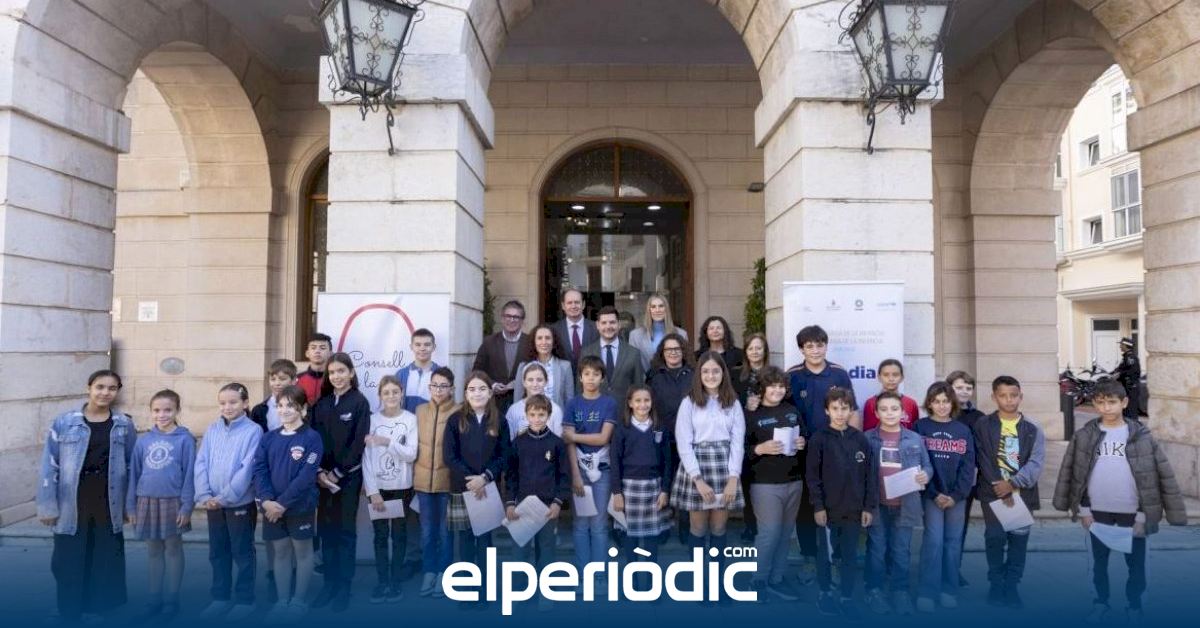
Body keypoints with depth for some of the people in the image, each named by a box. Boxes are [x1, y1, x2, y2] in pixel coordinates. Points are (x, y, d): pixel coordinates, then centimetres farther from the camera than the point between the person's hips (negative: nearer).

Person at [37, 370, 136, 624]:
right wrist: (47, 505, -4)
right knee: (69, 563, 7)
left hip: (108, 503, 1)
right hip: (72, 504, -1)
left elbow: (131, 466, 7)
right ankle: (70, 614, 23)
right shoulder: (64, 422, -4)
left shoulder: (124, 425, 2)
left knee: (105, 561, 10)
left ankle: (95, 609, 27)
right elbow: (49, 465, -2)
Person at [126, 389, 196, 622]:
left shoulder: (185, 439, -8)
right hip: (147, 502, 4)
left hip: (173, 502, -4)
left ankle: (171, 601, 18)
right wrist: (131, 506, 6)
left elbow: (189, 474, -9)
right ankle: (154, 601, 24)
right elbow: (134, 474, 8)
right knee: (154, 552, 14)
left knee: (173, 550, 8)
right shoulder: (144, 441, 3)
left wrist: (187, 506, -12)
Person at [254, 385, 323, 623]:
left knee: (302, 552, 8)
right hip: (272, 507, 4)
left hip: (300, 507, -4)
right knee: (281, 552, 14)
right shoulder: (269, 438, 5)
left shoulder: (312, 438, -10)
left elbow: (306, 476, -16)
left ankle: (298, 601, 20)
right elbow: (259, 470, -2)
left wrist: (283, 503, -19)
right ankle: (282, 601, 25)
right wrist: (266, 500, -16)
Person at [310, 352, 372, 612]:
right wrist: (319, 471, -8)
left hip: (349, 475, -4)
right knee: (326, 530, 7)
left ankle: (344, 587, 9)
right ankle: (329, 582, 18)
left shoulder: (360, 402, -5)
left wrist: (338, 472, -12)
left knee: (345, 530, 1)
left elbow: (359, 442, -9)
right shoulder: (321, 404, 8)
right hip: (323, 475, 4)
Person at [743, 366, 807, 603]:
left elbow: (804, 438, 19)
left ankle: (777, 579, 24)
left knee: (785, 533, 12)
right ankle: (760, 581, 12)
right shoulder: (751, 415, -8)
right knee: (769, 533, -6)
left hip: (794, 481, 6)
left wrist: (803, 443, -2)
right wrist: (760, 449, -24)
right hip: (765, 483, -6)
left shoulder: (792, 411, 9)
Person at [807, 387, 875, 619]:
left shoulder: (861, 439, 2)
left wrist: (869, 506, 1)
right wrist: (818, 506, -11)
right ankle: (825, 593, 25)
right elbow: (812, 476, -7)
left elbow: (870, 475, 5)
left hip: (854, 510, 3)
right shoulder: (819, 439, -6)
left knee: (851, 556, 10)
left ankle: (847, 598, 23)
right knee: (826, 554, 9)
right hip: (828, 509, -2)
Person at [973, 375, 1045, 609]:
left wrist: (1013, 484, -19)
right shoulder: (983, 426, 1)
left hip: (1022, 494, 2)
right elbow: (983, 460, -5)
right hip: (993, 493, -1)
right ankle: (996, 584, 14)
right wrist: (1000, 487, -14)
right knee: (995, 539, -1)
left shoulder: (1033, 430, 4)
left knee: (1019, 541, 5)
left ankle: (1011, 585, 18)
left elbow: (1036, 463, -6)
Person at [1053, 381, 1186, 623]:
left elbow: (1164, 474, -3)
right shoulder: (1084, 436, -4)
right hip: (1098, 512, 1)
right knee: (1099, 561, 13)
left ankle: (1134, 606, 30)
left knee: (1136, 564, 12)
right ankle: (1101, 603, 30)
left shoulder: (1142, 436, -5)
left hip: (1132, 513, -1)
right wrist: (1082, 510, -1)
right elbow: (1070, 473, 1)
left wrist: (1145, 514, -8)